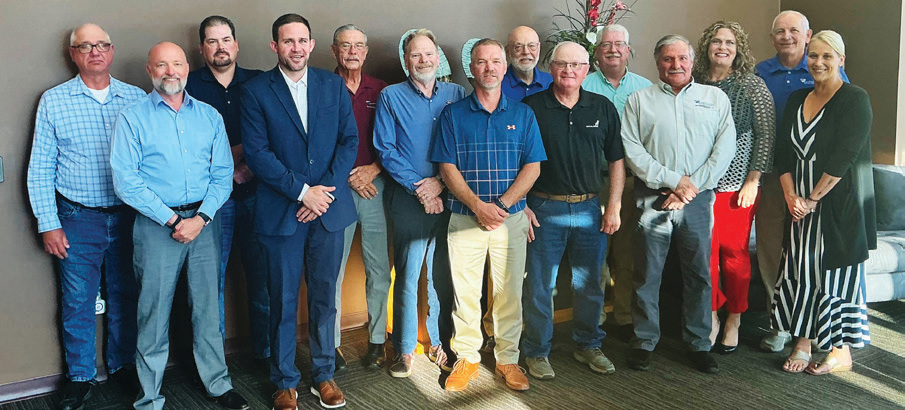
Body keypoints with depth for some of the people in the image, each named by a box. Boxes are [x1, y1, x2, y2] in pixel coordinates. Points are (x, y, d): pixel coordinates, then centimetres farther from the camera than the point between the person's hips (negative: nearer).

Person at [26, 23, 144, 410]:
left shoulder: (136, 98, 3)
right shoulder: (54, 101, 1)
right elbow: (40, 168, 1)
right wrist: (48, 224, -4)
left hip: (128, 216, 1)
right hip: (78, 218, -1)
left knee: (125, 296, 12)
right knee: (77, 302, 6)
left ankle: (123, 365, 30)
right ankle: (80, 376, 24)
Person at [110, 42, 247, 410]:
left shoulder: (209, 116, 8)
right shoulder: (132, 118, -1)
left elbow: (223, 174, 4)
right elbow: (126, 181, -8)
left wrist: (200, 218, -10)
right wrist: (172, 220, -12)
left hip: (205, 221, 3)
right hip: (156, 224, -2)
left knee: (208, 307, 10)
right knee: (154, 313, 4)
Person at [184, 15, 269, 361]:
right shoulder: (188, 86, 3)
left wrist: (233, 152, -7)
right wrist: (232, 164, -8)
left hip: (255, 193, 2)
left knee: (262, 274, 7)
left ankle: (266, 351, 21)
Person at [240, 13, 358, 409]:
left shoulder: (334, 85, 8)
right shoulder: (256, 91, 0)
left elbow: (349, 139, 4)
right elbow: (257, 153, -7)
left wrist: (326, 189, -8)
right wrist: (302, 191, -13)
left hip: (329, 208, 2)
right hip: (281, 212, -2)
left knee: (324, 297, 10)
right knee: (284, 301, 5)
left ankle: (323, 374, 25)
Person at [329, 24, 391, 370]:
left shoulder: (380, 91, 10)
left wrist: (374, 168, -7)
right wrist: (348, 176, -9)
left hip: (374, 186, 2)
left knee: (379, 268, 4)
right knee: (332, 268, 1)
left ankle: (377, 340, 16)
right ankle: (331, 341, 13)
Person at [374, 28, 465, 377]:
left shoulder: (457, 95, 9)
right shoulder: (391, 97, 4)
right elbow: (386, 150, -3)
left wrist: (440, 182, -9)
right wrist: (418, 188, -10)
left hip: (448, 197, 2)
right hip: (408, 200, -2)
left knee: (443, 274, 8)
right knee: (407, 275, 0)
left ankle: (440, 342, 23)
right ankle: (405, 349, 12)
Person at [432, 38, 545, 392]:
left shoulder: (523, 114, 7)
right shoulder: (453, 114, 4)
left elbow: (532, 167, 0)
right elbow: (447, 167, -2)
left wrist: (502, 205, -12)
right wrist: (478, 206, -14)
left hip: (511, 217, 1)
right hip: (465, 217, -1)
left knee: (509, 292, 6)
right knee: (465, 291, 3)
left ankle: (507, 358, 20)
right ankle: (467, 357, 18)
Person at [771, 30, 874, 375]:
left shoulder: (855, 99, -8)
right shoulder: (797, 100, 10)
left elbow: (843, 157, -16)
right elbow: (784, 152, 6)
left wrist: (812, 199, -15)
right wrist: (791, 196, -5)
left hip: (840, 203, -5)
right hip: (802, 203, 6)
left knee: (835, 271, 1)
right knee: (799, 271, 6)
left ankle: (841, 352, 14)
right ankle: (802, 344, 17)